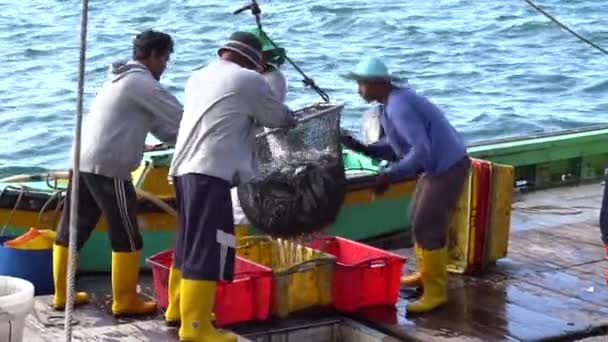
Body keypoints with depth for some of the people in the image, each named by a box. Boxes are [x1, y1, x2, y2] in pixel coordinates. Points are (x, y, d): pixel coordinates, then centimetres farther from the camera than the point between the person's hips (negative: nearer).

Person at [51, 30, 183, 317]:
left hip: (83, 161, 10)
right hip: (108, 167, -10)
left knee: (71, 230, 13)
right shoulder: (142, 82, -9)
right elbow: (179, 118, -7)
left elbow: (158, 124, 21)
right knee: (126, 236, 0)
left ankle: (62, 294, 22)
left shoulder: (123, 79, 22)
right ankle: (125, 301, 6)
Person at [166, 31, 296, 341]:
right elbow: (278, 118, 12)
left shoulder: (198, 77, 20)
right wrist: (291, 118, 32)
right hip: (210, 172, -8)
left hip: (184, 168, 9)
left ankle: (179, 308, 29)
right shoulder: (249, 81, 0)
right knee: (207, 249, -8)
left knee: (189, 243, 19)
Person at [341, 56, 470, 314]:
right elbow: (395, 147, 12)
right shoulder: (393, 103, 9)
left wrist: (391, 175, -30)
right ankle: (428, 274, 35)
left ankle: (435, 292, -1)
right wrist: (361, 147, 0)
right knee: (419, 220, 20)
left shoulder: (398, 106, -23)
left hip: (448, 167, -11)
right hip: (439, 166, 11)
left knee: (426, 227, -8)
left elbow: (421, 150, -30)